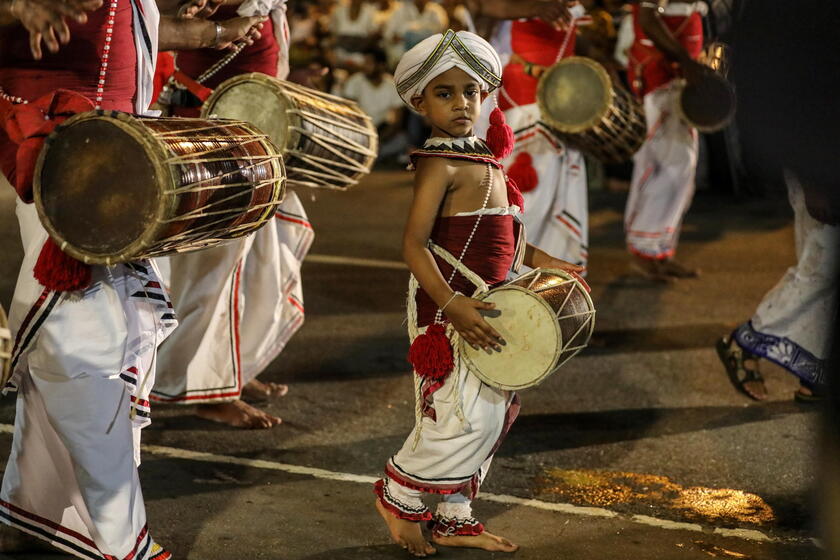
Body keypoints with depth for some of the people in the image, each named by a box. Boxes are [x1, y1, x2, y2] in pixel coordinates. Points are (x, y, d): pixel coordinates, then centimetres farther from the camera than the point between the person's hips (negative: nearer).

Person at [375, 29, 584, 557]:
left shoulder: (484, 158, 12)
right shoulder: (440, 164, -15)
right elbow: (414, 244, -22)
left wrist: (539, 260, 15)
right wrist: (452, 305, -30)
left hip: (482, 305, 9)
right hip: (449, 307, -9)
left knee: (492, 412, 14)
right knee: (464, 414, -10)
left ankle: (455, 515, 26)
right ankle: (399, 495, 13)